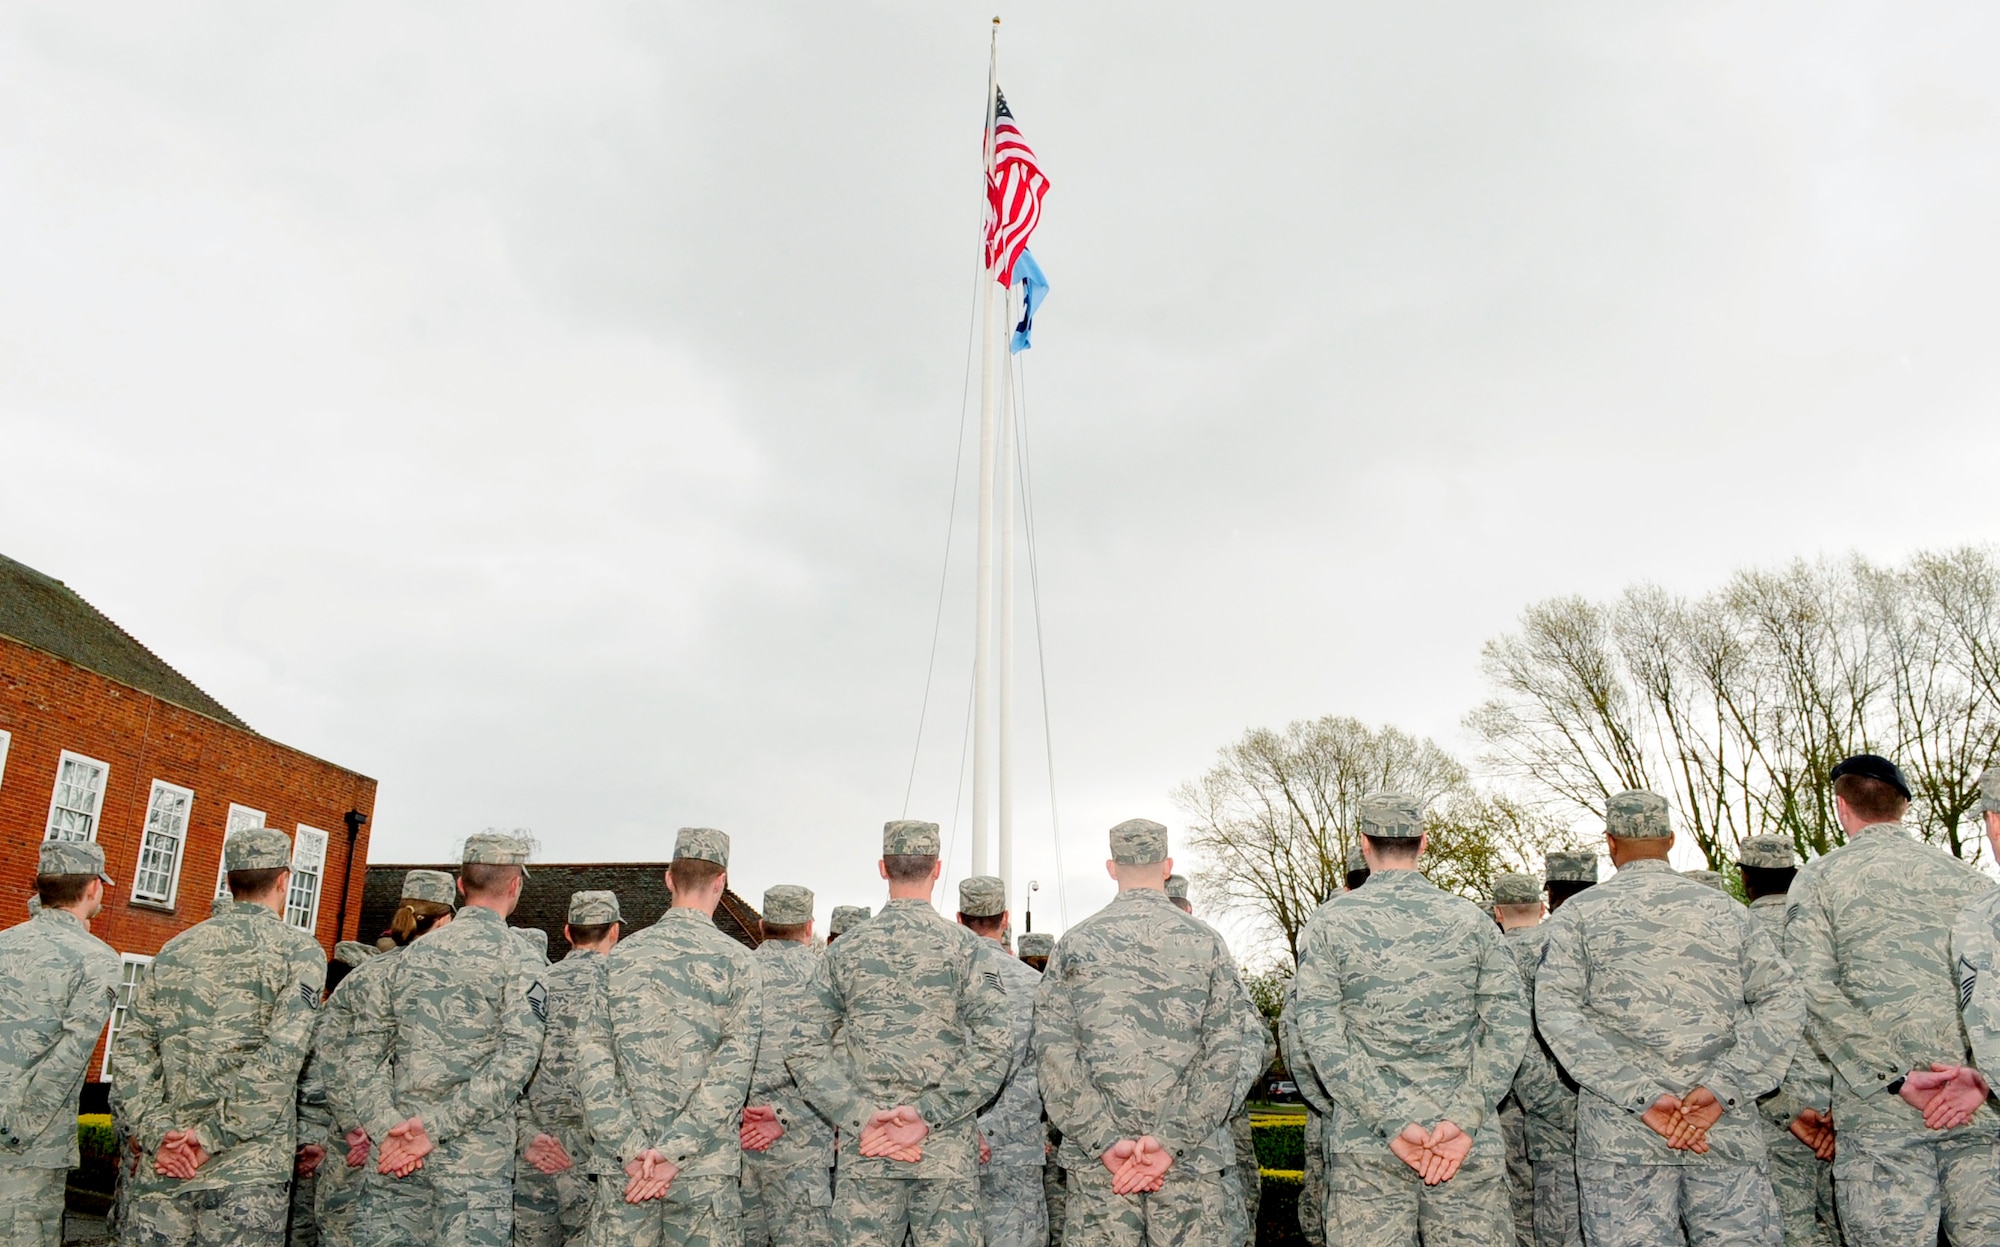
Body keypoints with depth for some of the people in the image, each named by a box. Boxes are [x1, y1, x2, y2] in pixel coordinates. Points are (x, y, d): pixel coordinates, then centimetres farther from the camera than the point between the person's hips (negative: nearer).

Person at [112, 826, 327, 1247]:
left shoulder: (175, 949, 12)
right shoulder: (299, 951, -3)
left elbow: (131, 1050, 5)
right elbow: (281, 1057, -15)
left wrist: (159, 1133, -1)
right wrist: (214, 1135, -11)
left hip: (165, 1164, 4)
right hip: (249, 1169, -4)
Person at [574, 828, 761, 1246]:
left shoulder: (623, 954, 4)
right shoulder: (736, 961, -4)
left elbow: (593, 1058, -2)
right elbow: (732, 1071, -13)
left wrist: (632, 1148, -6)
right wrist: (672, 1151, -12)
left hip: (623, 1165, 3)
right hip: (705, 1167, -2)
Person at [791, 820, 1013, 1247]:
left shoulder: (844, 949, 4)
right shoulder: (968, 948, -2)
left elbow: (804, 1050, 0)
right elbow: (994, 1046, -12)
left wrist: (861, 1118, -6)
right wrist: (926, 1114, -12)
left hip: (863, 1150, 2)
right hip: (947, 1149, -2)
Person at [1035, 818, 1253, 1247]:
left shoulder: (1074, 944, 2)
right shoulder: (1205, 942, 1)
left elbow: (1054, 1053, -5)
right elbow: (1225, 1053, -6)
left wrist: (1105, 1141, -7)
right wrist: (1171, 1141, -9)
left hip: (1096, 1161, 1)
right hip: (1192, 1162, 0)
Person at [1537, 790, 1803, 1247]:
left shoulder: (1580, 914, 5)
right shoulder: (1725, 911, 12)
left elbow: (1556, 1010, -8)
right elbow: (1783, 1002, 1)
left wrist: (1641, 1095, -11)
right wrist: (1720, 1088, -8)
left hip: (1621, 1136, -2)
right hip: (1728, 1132, 2)